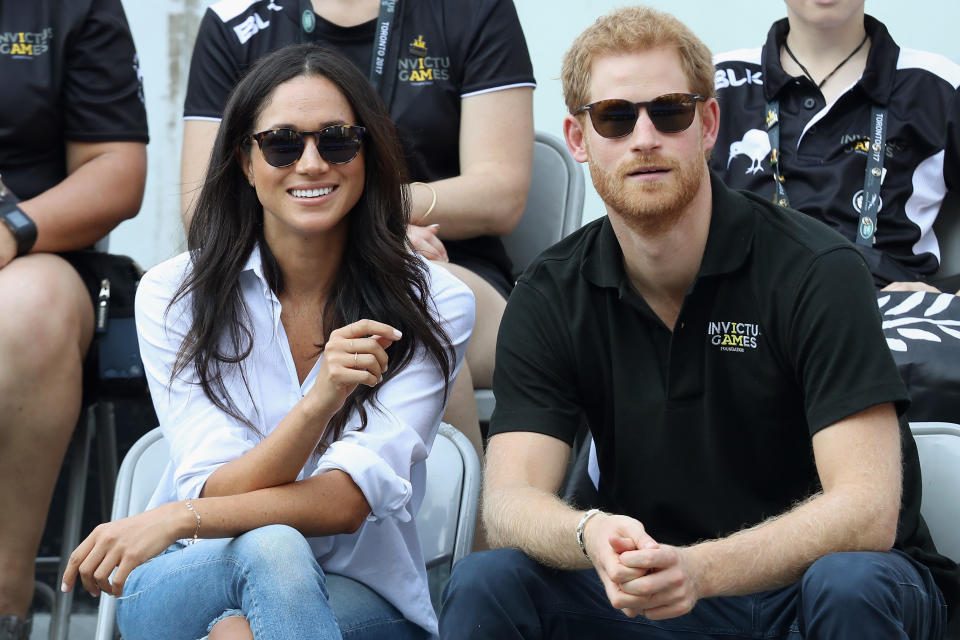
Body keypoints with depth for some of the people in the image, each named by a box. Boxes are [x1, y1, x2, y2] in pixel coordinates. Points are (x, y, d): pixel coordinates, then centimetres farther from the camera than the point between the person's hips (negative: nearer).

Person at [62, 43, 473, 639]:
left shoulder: (433, 302, -3)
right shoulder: (174, 295, -1)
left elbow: (348, 500, -11)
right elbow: (214, 490, -11)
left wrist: (176, 520, -18)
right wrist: (319, 402, -28)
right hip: (190, 585, 1)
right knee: (268, 548, -34)